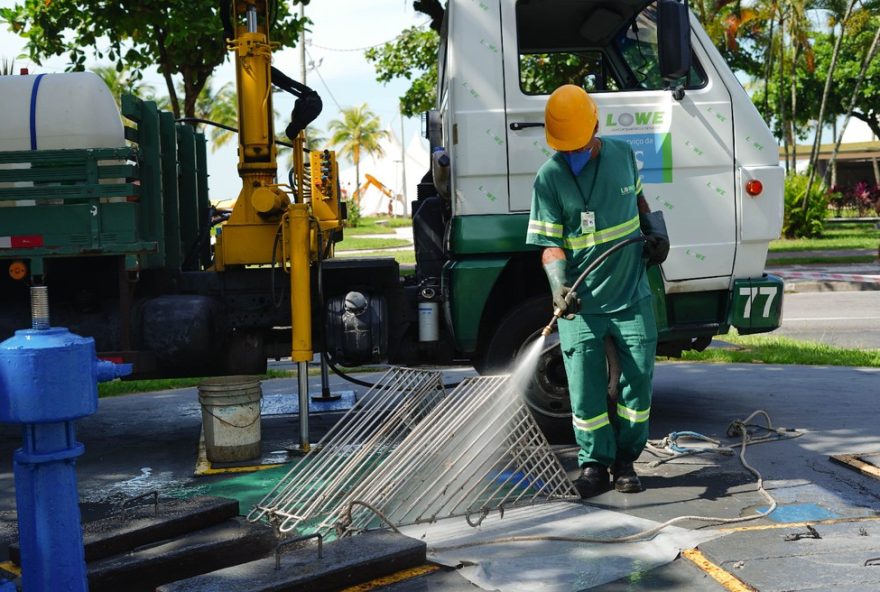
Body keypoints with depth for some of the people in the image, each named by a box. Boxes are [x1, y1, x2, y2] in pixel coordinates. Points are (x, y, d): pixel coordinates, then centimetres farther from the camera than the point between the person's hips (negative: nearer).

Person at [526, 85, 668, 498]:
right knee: (586, 390, -1)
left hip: (632, 297, 3)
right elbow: (550, 243, -10)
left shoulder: (622, 154, 3)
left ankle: (625, 460, 20)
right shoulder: (549, 178, -8)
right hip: (581, 303, -3)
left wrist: (654, 231, 7)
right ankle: (594, 464, 16)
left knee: (638, 380, 4)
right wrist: (559, 287, -26)